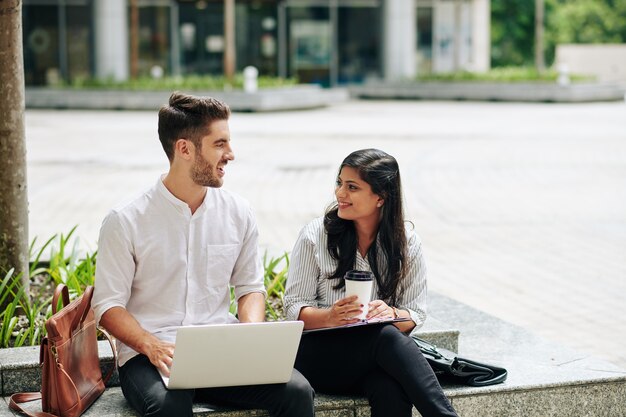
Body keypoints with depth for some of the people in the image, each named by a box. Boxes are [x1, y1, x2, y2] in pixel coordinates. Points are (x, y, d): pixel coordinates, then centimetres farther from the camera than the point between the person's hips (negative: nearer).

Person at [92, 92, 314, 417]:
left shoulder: (238, 213, 8)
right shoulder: (125, 222, -4)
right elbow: (108, 305, -2)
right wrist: (152, 345, -21)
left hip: (222, 353, 4)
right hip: (150, 356, -4)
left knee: (296, 391, -22)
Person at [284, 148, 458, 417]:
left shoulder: (406, 242, 6)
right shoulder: (315, 235, 1)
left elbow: (416, 314, 5)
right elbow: (294, 308, -2)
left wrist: (391, 314, -19)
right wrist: (329, 317, -24)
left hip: (377, 355, 2)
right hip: (320, 353, -1)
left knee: (391, 391, -37)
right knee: (388, 337, -34)